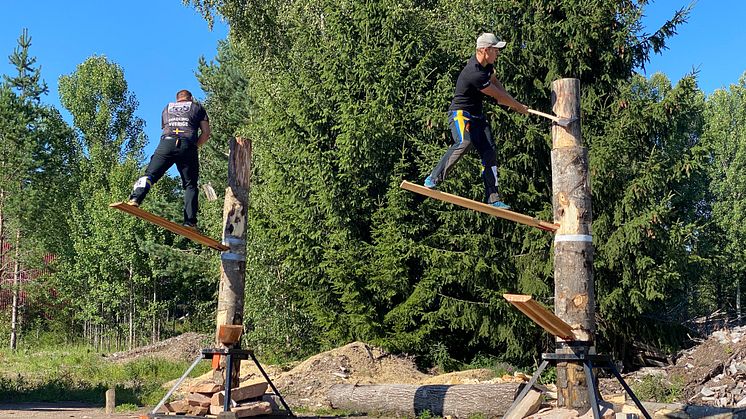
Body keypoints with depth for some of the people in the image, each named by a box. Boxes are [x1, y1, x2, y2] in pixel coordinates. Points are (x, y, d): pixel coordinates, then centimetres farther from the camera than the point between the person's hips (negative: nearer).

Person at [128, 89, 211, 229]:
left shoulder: (167, 108, 31)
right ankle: (190, 222, -5)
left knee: (150, 174, 1)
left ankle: (135, 198, -26)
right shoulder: (197, 107, 24)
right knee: (190, 185, 4)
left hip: (166, 143, 1)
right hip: (187, 145, -1)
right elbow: (206, 133, 14)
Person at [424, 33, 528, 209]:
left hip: (477, 115, 9)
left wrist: (510, 100, 8)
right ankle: (433, 179, -26)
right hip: (460, 113, -9)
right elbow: (498, 96, -15)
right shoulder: (475, 74, -25)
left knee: (489, 151, -3)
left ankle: (493, 198, -4)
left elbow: (494, 81, 26)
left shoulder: (487, 64, 6)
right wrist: (519, 107, 1)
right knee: (464, 142, -34)